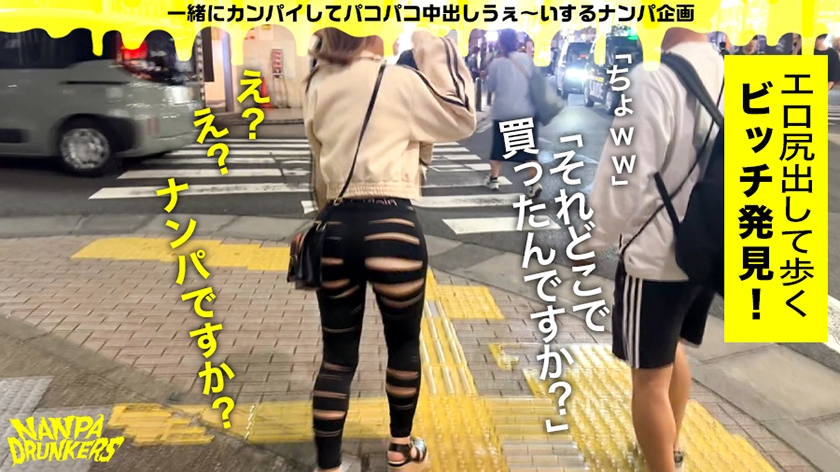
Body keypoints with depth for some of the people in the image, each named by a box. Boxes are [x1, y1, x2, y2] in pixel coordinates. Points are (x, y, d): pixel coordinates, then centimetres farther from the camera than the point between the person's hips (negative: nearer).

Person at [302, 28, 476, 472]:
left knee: (337, 355, 10)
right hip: (390, 224, -4)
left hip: (335, 227, 4)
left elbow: (321, 159, 15)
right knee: (404, 342, 17)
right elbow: (462, 119, 5)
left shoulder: (318, 86, 10)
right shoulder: (400, 81, -4)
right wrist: (436, 53, 6)